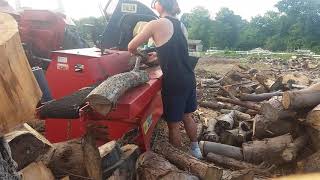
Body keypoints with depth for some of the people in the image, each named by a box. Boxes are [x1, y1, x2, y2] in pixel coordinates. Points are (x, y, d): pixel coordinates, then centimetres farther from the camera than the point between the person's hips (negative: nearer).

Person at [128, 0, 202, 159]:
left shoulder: (156, 24, -10)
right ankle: (195, 150, 39)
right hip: (188, 78, 8)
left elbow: (131, 47, -3)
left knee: (173, 124, 8)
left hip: (174, 82, -8)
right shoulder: (180, 24, 12)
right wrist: (157, 54, 25)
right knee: (186, 116, 23)